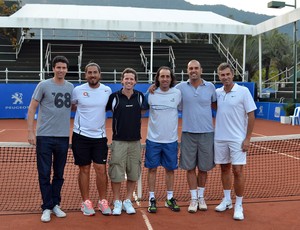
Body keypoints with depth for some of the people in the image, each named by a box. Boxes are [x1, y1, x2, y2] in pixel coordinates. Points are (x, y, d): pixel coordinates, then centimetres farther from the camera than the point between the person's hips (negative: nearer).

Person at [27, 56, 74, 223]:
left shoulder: (71, 87, 8)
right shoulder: (44, 85, -3)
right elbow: (32, 108, -3)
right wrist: (31, 132, -8)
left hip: (63, 137, 3)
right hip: (44, 136, -3)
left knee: (59, 174, 10)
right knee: (44, 174, 2)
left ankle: (56, 204, 24)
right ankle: (47, 207, 13)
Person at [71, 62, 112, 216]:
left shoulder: (107, 90, 1)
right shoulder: (78, 90, -3)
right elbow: (71, 106, 12)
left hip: (99, 136, 1)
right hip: (81, 136, -1)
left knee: (101, 169, 1)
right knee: (84, 169, 6)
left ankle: (102, 201, 16)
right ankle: (86, 202, 18)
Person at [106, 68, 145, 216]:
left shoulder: (140, 97, 4)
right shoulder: (114, 97, -3)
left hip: (135, 141, 2)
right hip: (118, 141, -2)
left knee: (133, 173, 7)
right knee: (116, 173, -1)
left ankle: (128, 201, 22)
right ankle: (117, 202, 15)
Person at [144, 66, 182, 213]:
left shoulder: (177, 93, -2)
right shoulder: (150, 94, -4)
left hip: (171, 140, 1)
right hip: (153, 139, -1)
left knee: (170, 169, 10)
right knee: (152, 168, 5)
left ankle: (169, 198, 25)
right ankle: (152, 199, 17)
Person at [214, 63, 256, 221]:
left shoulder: (243, 91, -6)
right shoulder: (216, 92, 5)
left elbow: (251, 115, -6)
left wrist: (247, 138, -11)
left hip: (237, 139, -4)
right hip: (219, 139, 4)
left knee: (237, 171, -4)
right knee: (224, 168, 13)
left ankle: (238, 205, 9)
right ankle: (227, 200, 27)